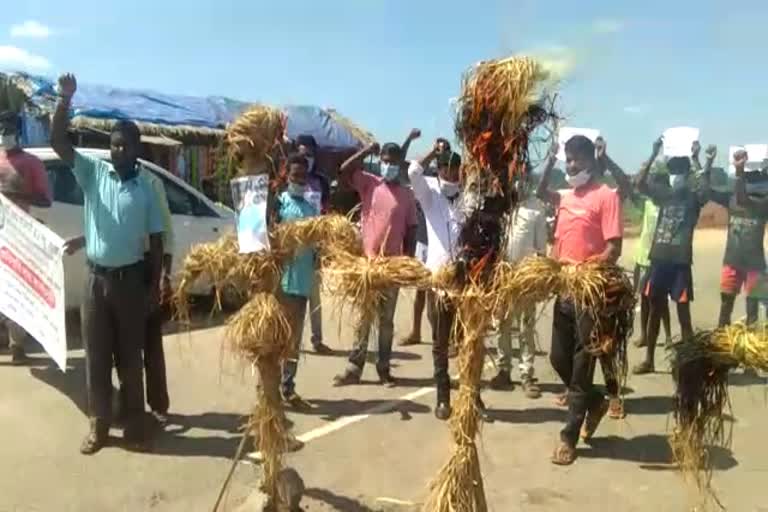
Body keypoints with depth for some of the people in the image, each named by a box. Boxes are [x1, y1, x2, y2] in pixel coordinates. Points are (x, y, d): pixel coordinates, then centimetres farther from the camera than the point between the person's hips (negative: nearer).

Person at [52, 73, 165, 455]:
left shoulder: (146, 188, 0)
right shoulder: (93, 173, 2)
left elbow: (156, 240, 2)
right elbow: (58, 141, -10)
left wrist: (155, 286, -1)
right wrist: (65, 99, -24)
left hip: (131, 279, -1)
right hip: (96, 278, 1)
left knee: (130, 356, 8)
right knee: (96, 355, 8)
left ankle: (134, 426, 18)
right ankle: (99, 425, 21)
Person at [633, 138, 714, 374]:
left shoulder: (694, 197, 1)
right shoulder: (663, 194, 9)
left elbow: (705, 190, -22)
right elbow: (640, 183, -6)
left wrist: (707, 163, -32)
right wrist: (654, 155, -12)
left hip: (680, 263, -3)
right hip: (658, 259, 3)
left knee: (683, 313, 0)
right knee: (654, 310, 10)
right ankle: (649, 360, 20)